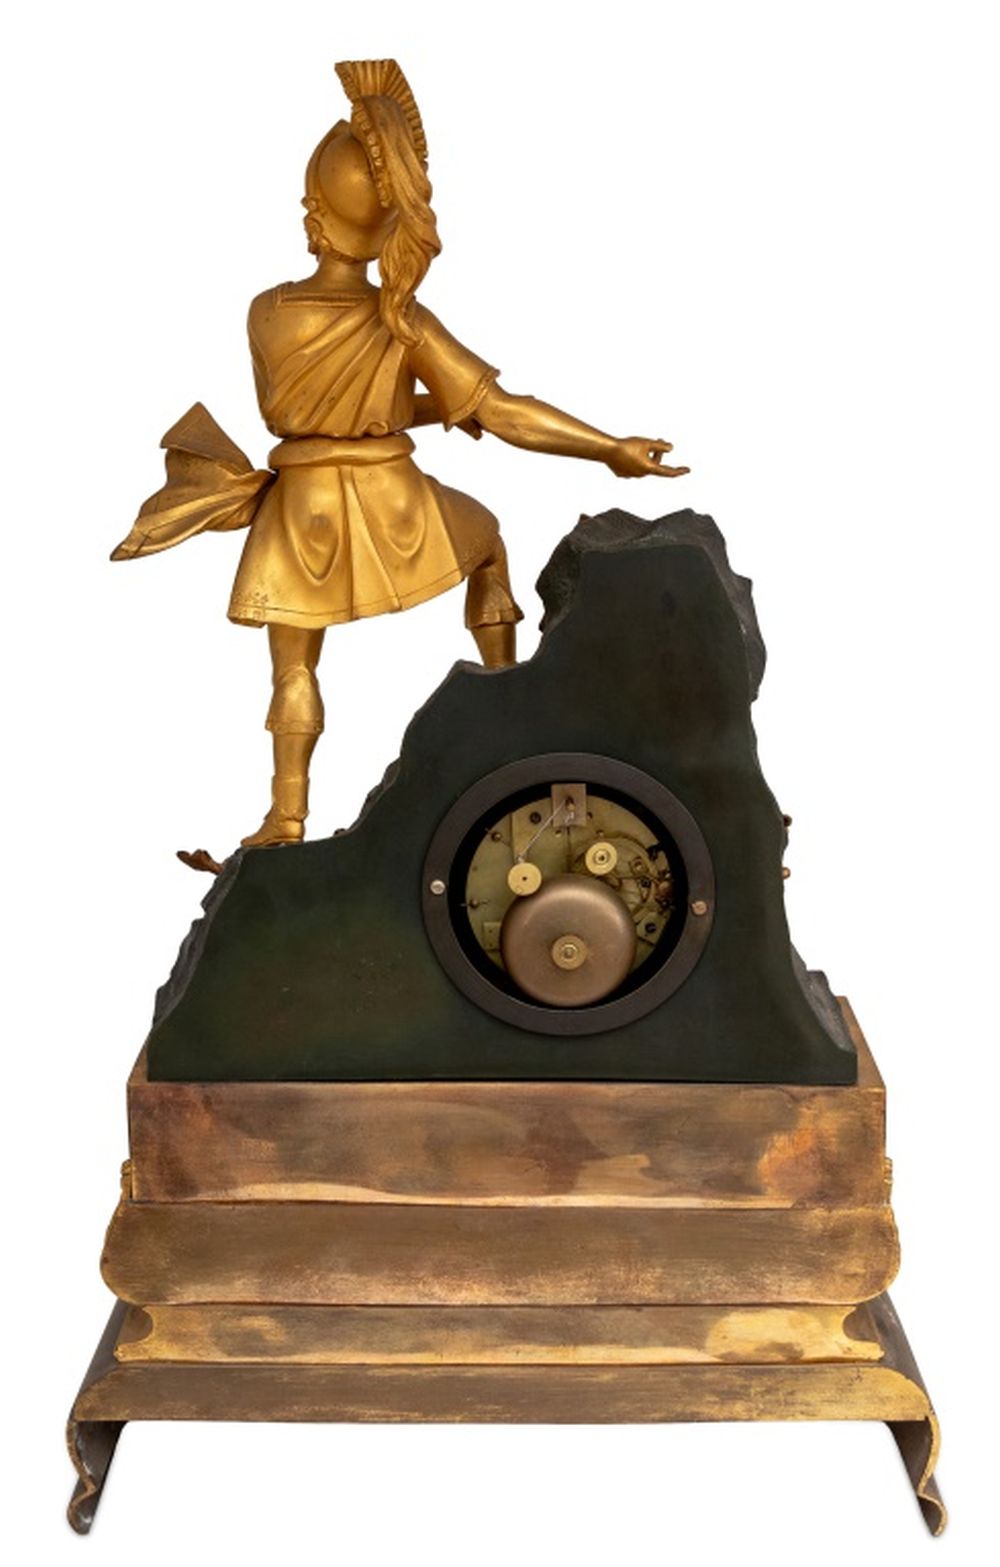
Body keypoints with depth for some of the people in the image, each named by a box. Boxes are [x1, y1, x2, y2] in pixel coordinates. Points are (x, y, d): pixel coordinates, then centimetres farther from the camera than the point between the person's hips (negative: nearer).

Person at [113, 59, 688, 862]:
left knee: (294, 668, 12)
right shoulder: (404, 321, -12)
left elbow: (287, 409, 5)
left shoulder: (269, 312, -9)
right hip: (392, 502, 0)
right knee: (486, 534, 30)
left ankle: (287, 820, 15)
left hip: (302, 512, 0)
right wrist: (614, 448, -7)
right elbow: (502, 410, -12)